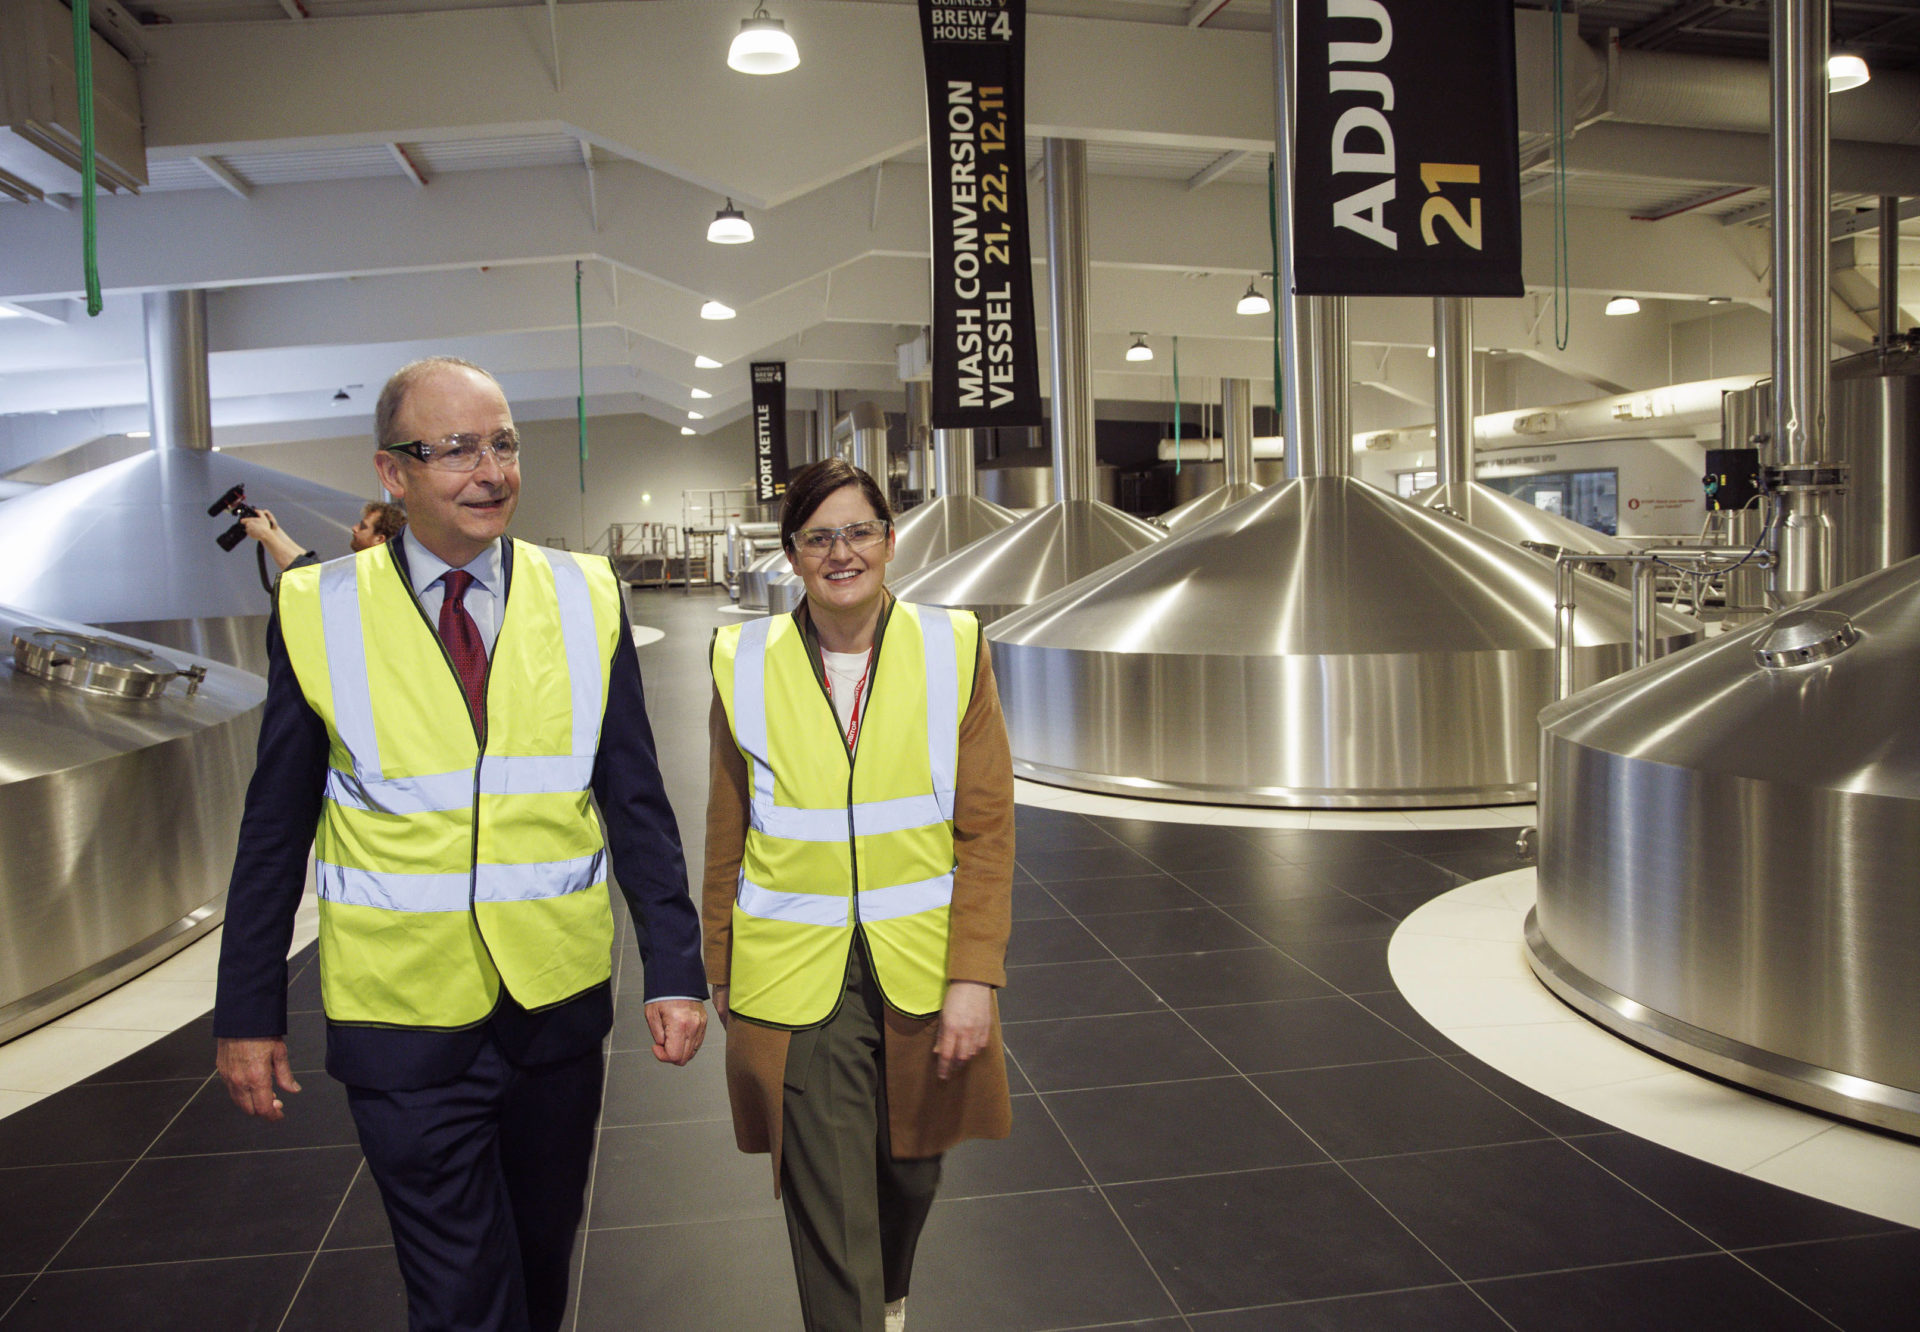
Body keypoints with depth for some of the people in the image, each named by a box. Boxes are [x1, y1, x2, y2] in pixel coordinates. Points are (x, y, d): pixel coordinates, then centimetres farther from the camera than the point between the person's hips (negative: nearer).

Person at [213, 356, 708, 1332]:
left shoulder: (585, 599, -2)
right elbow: (275, 831, 1)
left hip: (558, 1003, 2)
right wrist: (248, 1013, 2)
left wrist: (675, 966, -5)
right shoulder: (319, 612, -5)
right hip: (404, 1019, -2)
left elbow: (635, 802, 0)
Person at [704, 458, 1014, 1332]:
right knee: (828, 1217, 0)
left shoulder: (953, 651, -3)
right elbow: (727, 835, 7)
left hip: (921, 969, 2)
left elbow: (987, 830, -4)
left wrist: (975, 975, -10)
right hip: (796, 981, -1)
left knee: (910, 1169, 21)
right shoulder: (745, 665, -2)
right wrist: (721, 968, 11)